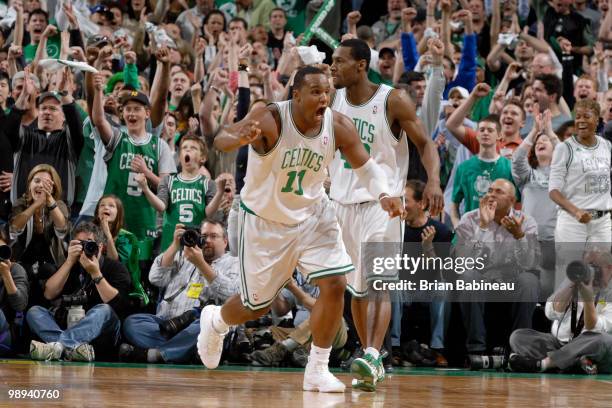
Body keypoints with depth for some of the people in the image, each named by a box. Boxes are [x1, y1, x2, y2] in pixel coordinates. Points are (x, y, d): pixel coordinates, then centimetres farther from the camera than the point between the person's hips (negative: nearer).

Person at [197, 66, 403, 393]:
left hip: (312, 215, 3)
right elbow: (221, 140, -39)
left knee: (335, 285, -14)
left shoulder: (338, 126, -16)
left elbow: (365, 166, -3)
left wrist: (382, 195, -24)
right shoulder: (270, 120, -28)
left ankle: (317, 371, -1)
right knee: (258, 304, 8)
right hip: (264, 219, -3)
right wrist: (239, 138, -64)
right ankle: (215, 320, 44)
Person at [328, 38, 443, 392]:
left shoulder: (393, 101, -10)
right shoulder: (332, 100, 4)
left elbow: (425, 143, -7)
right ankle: (374, 364, 21)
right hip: (343, 201, 6)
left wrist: (434, 181, -23)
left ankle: (372, 358, -28)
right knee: (356, 288, 11)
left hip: (382, 200, -6)